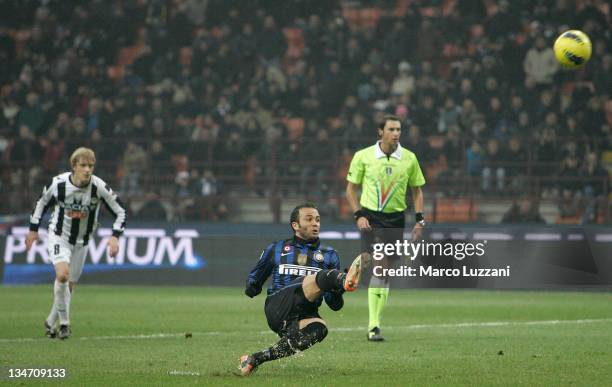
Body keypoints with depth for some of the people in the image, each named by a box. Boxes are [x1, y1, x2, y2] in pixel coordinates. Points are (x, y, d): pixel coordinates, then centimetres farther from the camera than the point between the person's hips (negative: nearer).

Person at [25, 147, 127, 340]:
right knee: (62, 274, -26)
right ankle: (64, 323, -14)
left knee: (69, 286, 7)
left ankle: (51, 322, 30)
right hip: (58, 236, -2)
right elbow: (42, 202, 3)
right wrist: (33, 229, 7)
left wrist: (115, 236, -22)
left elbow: (120, 211, -9)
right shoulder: (58, 183, -18)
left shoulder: (99, 187, -19)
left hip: (81, 241, 2)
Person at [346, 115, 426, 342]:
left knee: (385, 271, 2)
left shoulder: (409, 159, 2)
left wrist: (419, 220, 2)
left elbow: (417, 190, 13)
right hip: (370, 217, -2)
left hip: (395, 219, 2)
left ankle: (374, 324, 11)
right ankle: (373, 324, -14)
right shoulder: (363, 156, -3)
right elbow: (351, 188, 5)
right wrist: (359, 215, -8)